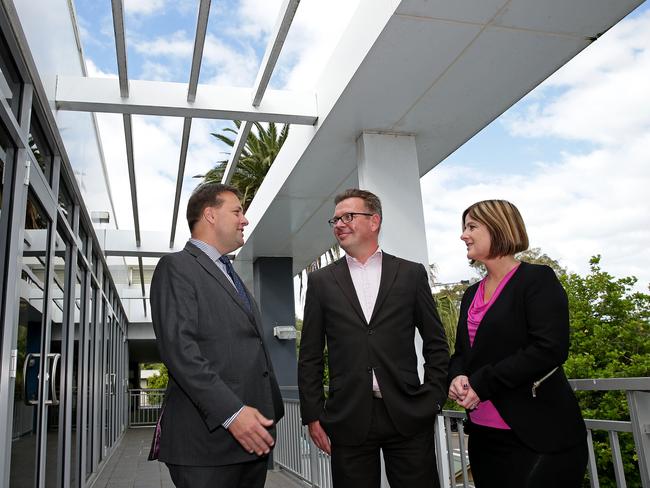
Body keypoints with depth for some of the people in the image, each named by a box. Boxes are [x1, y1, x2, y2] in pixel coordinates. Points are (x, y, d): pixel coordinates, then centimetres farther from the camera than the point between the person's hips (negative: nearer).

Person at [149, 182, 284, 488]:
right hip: (208, 438, -8)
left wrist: (272, 412, 14)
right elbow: (178, 348, -16)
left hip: (252, 433, 8)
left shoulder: (232, 278, 23)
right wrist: (232, 412, -22)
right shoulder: (177, 267, -5)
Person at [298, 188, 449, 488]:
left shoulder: (412, 274, 5)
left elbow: (436, 343, 9)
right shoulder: (321, 281, 6)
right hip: (348, 419, 1)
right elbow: (310, 356, 6)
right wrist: (313, 416, 2)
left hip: (408, 416, 0)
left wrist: (434, 399, 2)